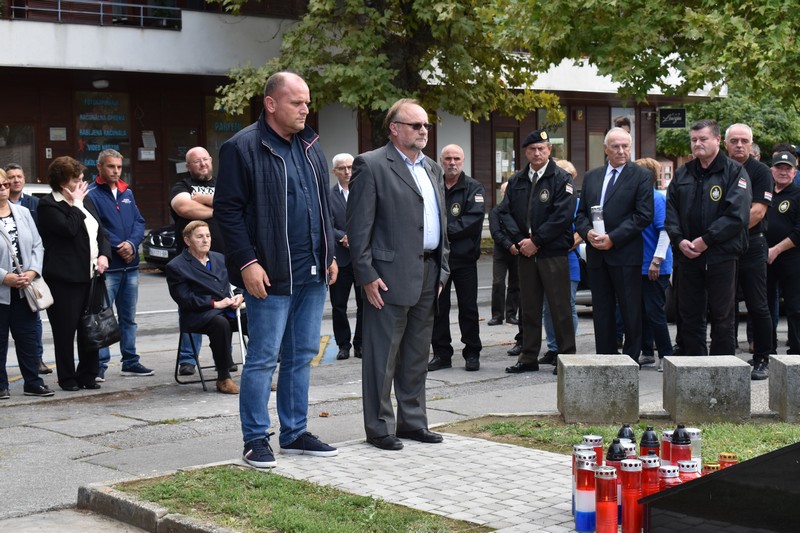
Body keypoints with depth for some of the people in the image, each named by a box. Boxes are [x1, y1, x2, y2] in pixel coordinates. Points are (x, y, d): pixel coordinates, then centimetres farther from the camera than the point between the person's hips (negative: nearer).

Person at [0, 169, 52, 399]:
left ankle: (32, 382, 17)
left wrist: (32, 272, -7)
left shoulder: (23, 213, 7)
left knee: (28, 336, 8)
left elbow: (37, 246, 8)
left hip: (24, 289, 4)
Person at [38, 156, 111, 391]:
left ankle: (88, 375, 18)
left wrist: (104, 255, 2)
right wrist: (75, 204, -11)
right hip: (65, 279, -7)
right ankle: (67, 378, 9)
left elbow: (101, 232, 19)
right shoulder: (48, 205, -7)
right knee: (65, 330, -1)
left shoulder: (86, 200, 15)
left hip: (91, 275, 7)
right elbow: (69, 229, -22)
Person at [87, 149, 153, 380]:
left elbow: (139, 222, 10)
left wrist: (132, 244, -8)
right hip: (106, 266, -7)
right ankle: (99, 365, -2)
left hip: (130, 265, 7)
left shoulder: (127, 192, 14)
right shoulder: (91, 194, -6)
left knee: (129, 317, 14)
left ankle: (130, 361, 22)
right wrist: (118, 247, -16)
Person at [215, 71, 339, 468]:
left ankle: (295, 433, 23)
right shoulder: (242, 148, -9)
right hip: (270, 275, -7)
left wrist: (329, 255, 15)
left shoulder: (310, 146, 14)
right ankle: (255, 439, 9)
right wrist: (247, 262, -16)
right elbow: (227, 209, -11)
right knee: (263, 358, -1)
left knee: (301, 356, 13)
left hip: (312, 273, 7)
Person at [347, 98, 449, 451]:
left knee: (417, 356, 14)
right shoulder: (371, 165, -6)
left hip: (428, 276, 8)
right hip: (390, 276, -8)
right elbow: (358, 226, -10)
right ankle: (379, 428, 7)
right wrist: (367, 275, -15)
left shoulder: (432, 168, 18)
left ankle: (412, 421, 24)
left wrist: (441, 269, 14)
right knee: (382, 356, -1)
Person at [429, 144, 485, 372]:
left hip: (464, 257, -3)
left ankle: (472, 354, 12)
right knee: (438, 308, 7)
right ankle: (441, 354, 16)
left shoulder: (473, 188, 1)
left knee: (468, 308, 3)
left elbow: (473, 221, -12)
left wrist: (445, 230, -15)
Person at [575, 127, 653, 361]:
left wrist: (613, 238, -15)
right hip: (596, 255, 5)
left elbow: (644, 215, -9)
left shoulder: (641, 176, -1)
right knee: (602, 312, 8)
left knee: (630, 313, -1)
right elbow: (581, 213, 16)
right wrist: (588, 232, -6)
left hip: (626, 255, -5)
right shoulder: (591, 176, 15)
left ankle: (631, 360, 6)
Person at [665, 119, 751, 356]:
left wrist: (706, 240, -16)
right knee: (689, 315, 8)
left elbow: (737, 215, -13)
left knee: (722, 317, 2)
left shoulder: (734, 172, -3)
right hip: (688, 256, 5)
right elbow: (671, 210, 11)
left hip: (721, 256, -5)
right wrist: (679, 240, -6)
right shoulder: (683, 174, 14)